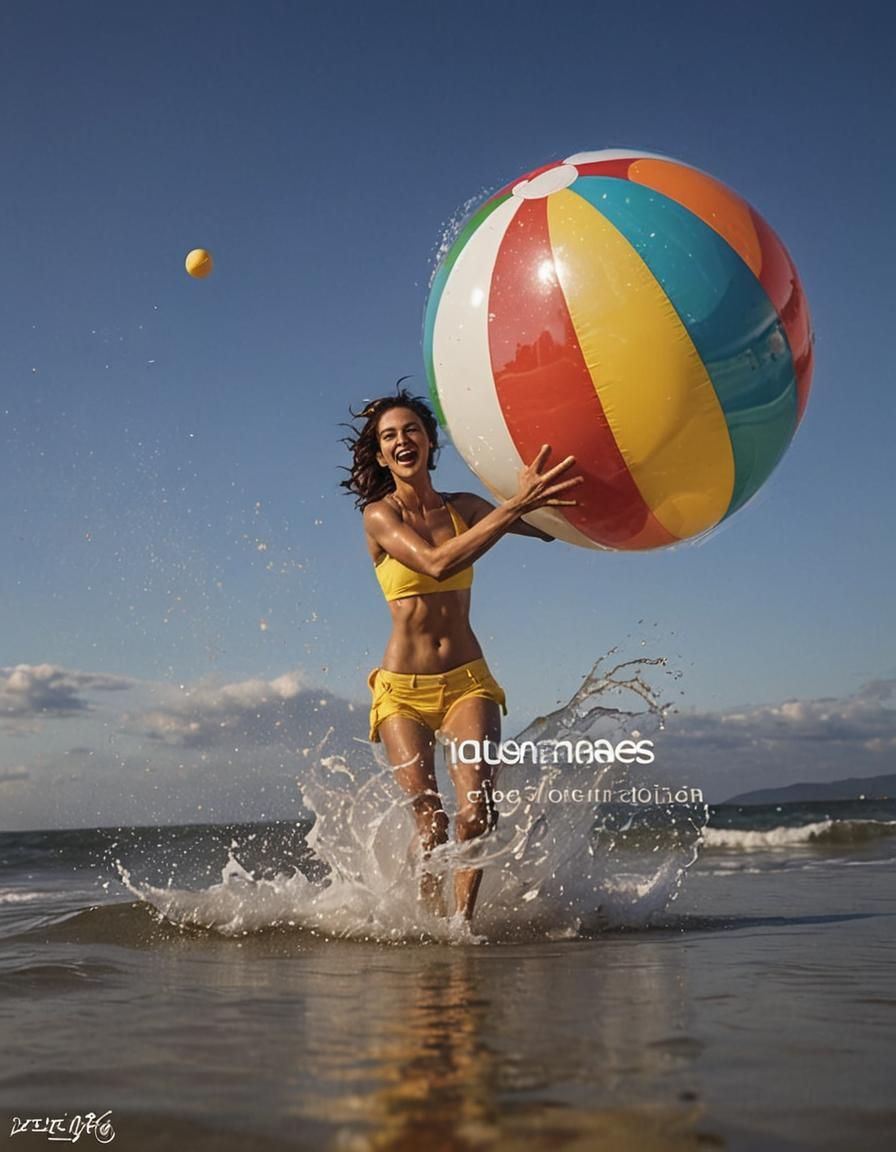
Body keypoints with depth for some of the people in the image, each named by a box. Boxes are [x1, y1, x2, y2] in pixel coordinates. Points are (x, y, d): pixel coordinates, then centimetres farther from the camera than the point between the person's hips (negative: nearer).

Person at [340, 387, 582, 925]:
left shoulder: (465, 508, 6)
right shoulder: (379, 516, -6)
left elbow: (553, 527, 7)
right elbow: (437, 563, -24)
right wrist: (514, 506, -31)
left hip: (467, 681, 2)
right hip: (403, 688, -2)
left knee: (477, 811, -18)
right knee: (430, 820, -12)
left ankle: (462, 919, -1)